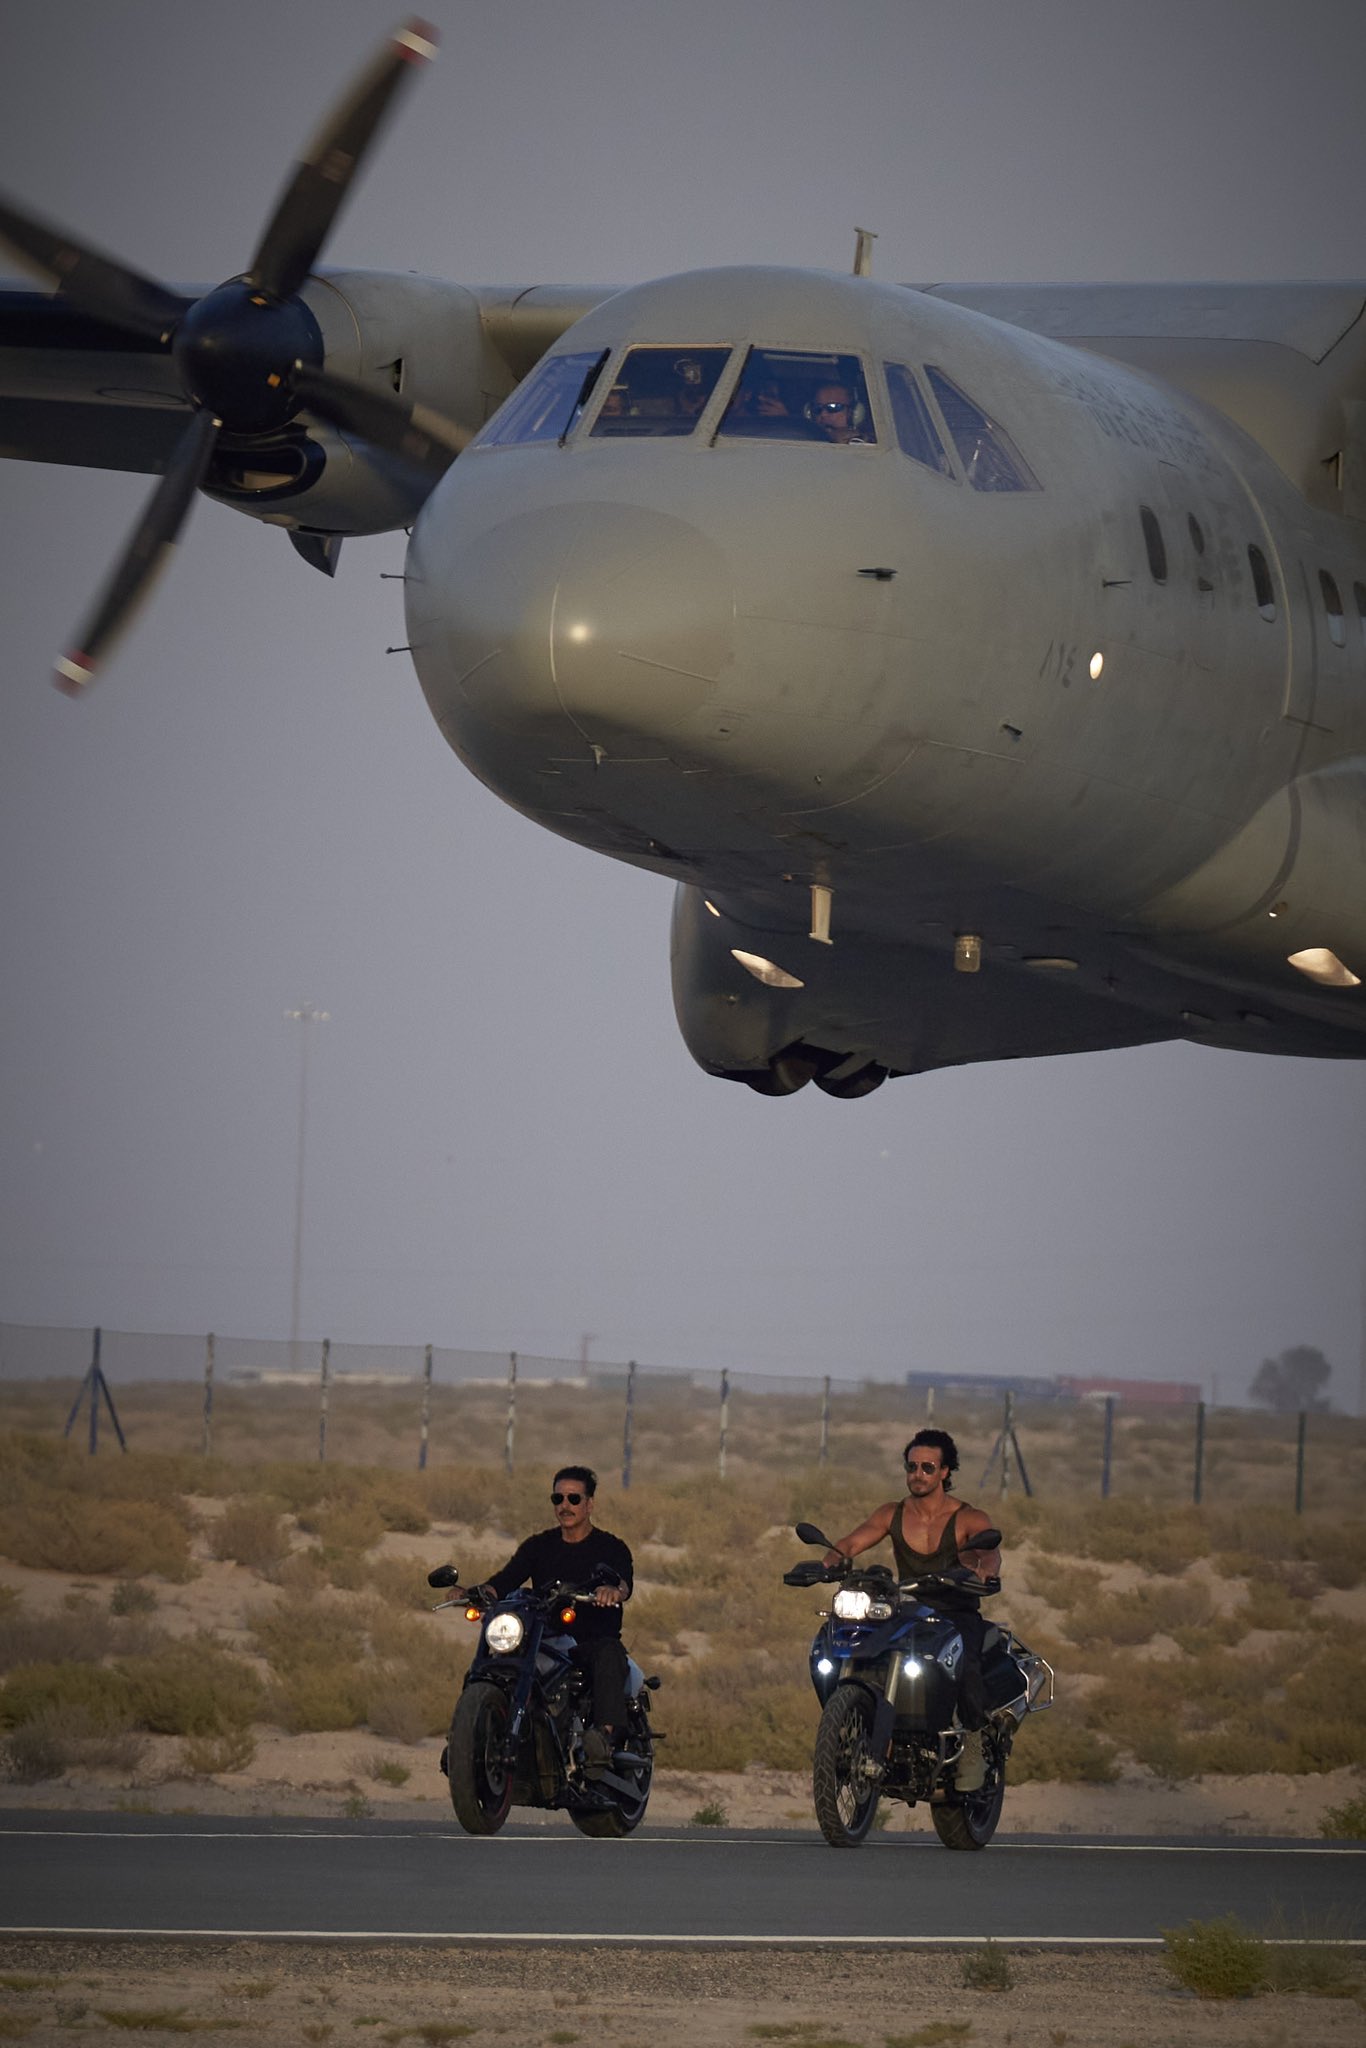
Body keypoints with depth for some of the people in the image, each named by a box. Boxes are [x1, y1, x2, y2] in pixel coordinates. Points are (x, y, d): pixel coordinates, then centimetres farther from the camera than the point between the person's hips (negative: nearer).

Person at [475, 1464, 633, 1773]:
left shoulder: (611, 1548, 6)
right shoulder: (538, 1547, 17)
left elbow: (625, 1580, -16)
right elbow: (507, 1579, 2)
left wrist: (615, 1590, -42)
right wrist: (482, 1592, -22)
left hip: (595, 1641, -3)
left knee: (608, 1653, -38)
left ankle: (605, 1734, -56)